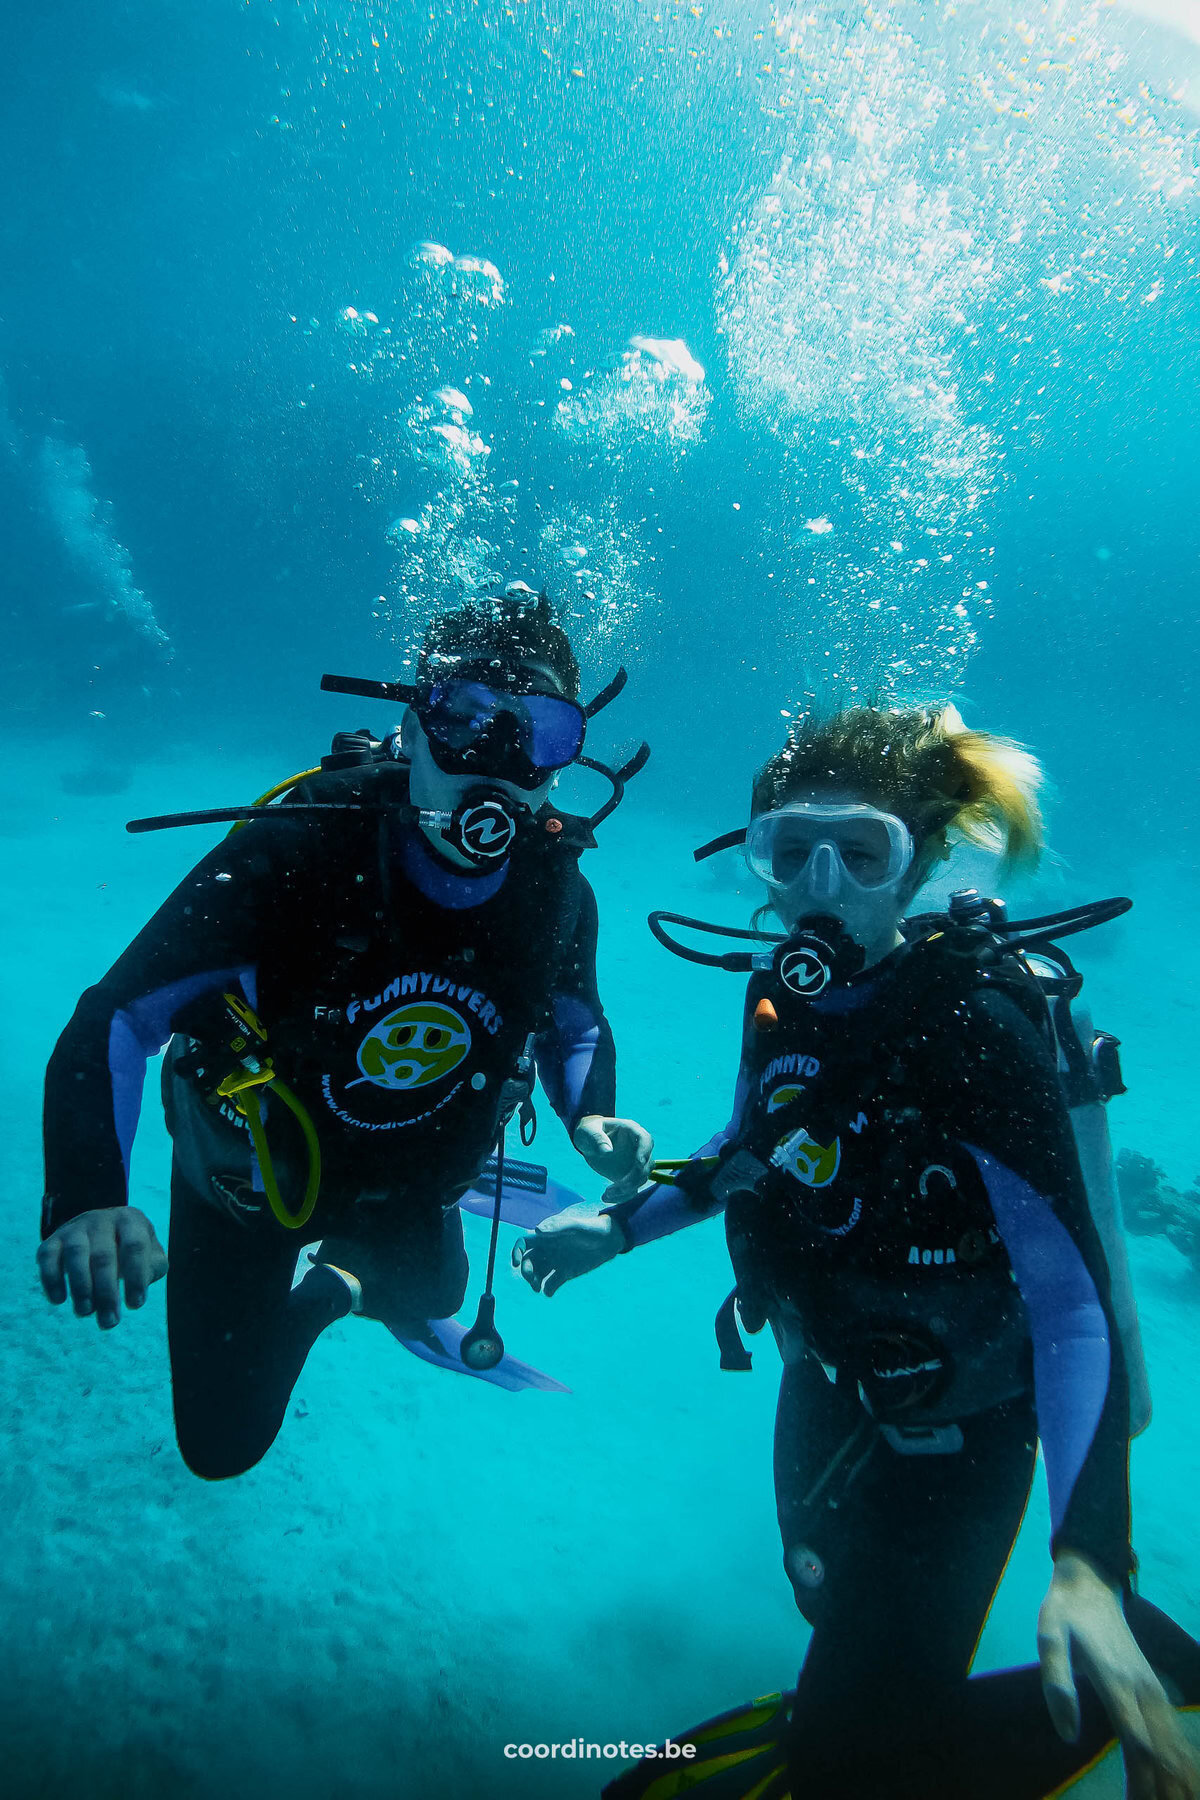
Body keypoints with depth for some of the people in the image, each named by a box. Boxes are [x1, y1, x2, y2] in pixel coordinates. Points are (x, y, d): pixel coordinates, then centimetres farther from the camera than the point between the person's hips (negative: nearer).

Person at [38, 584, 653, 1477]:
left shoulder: (558, 894, -22)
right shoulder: (292, 852, -36)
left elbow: (574, 1022, -1)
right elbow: (113, 1022, -33)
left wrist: (590, 1114, -22)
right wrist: (86, 1197, -48)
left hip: (407, 1184, 3)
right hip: (252, 1169, -3)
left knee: (430, 1289, 33)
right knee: (225, 1445, 12)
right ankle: (333, 1288, 37)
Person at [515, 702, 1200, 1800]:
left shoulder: (976, 1027, -30)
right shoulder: (784, 991, -10)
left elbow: (1073, 1302, -34)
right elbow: (750, 1155, 7)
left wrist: (1088, 1564, -43)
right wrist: (621, 1227, -3)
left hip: (947, 1432, -7)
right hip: (830, 1390, 7)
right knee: (834, 1605, 31)